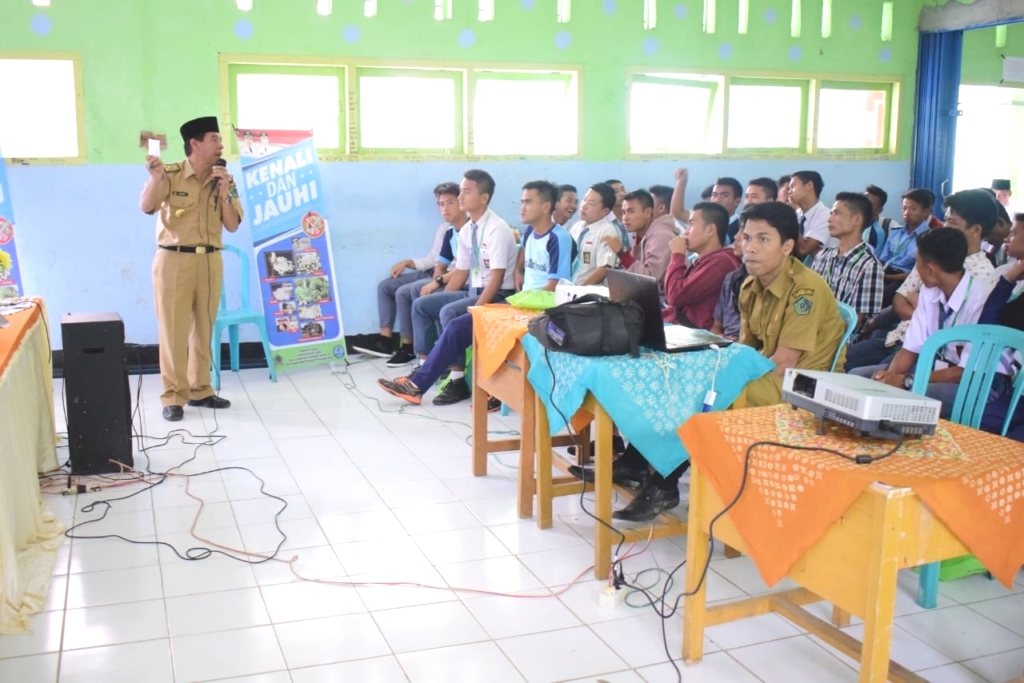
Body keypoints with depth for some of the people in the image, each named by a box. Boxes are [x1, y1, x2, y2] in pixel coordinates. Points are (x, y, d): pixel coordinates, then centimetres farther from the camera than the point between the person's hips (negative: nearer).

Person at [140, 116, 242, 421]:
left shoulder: (225, 180, 5)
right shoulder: (170, 174, -6)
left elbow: (232, 226, 1)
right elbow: (146, 207, -18)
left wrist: (224, 195, -13)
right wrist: (155, 177, -34)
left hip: (210, 260, 4)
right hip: (174, 260, -4)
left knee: (204, 329, 10)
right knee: (174, 331, -2)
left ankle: (200, 390, 21)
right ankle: (173, 397, 5)